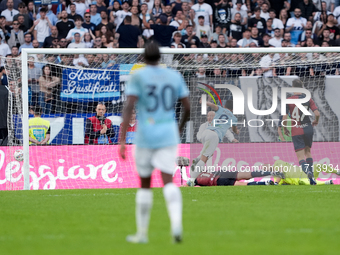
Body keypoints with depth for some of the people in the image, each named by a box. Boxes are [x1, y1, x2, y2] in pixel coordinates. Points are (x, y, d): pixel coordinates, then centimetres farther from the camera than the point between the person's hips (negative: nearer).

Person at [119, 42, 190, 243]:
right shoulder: (175, 76, 7)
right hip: (168, 136, 2)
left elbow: (129, 107, -14)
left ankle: (142, 233, 20)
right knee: (168, 182, -7)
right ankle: (177, 223, -34)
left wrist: (122, 140, -16)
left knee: (145, 183, 14)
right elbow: (188, 107, 7)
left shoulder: (138, 77, -3)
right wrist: (180, 128, 27)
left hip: (145, 136, -1)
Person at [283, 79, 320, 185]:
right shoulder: (308, 100, -2)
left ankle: (307, 171, -31)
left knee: (300, 156, -3)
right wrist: (316, 121, 16)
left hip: (296, 132, -3)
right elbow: (317, 113, -7)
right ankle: (311, 176, 15)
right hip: (308, 129, 3)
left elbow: (284, 117, -13)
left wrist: (285, 129, 5)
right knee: (308, 151, 20)